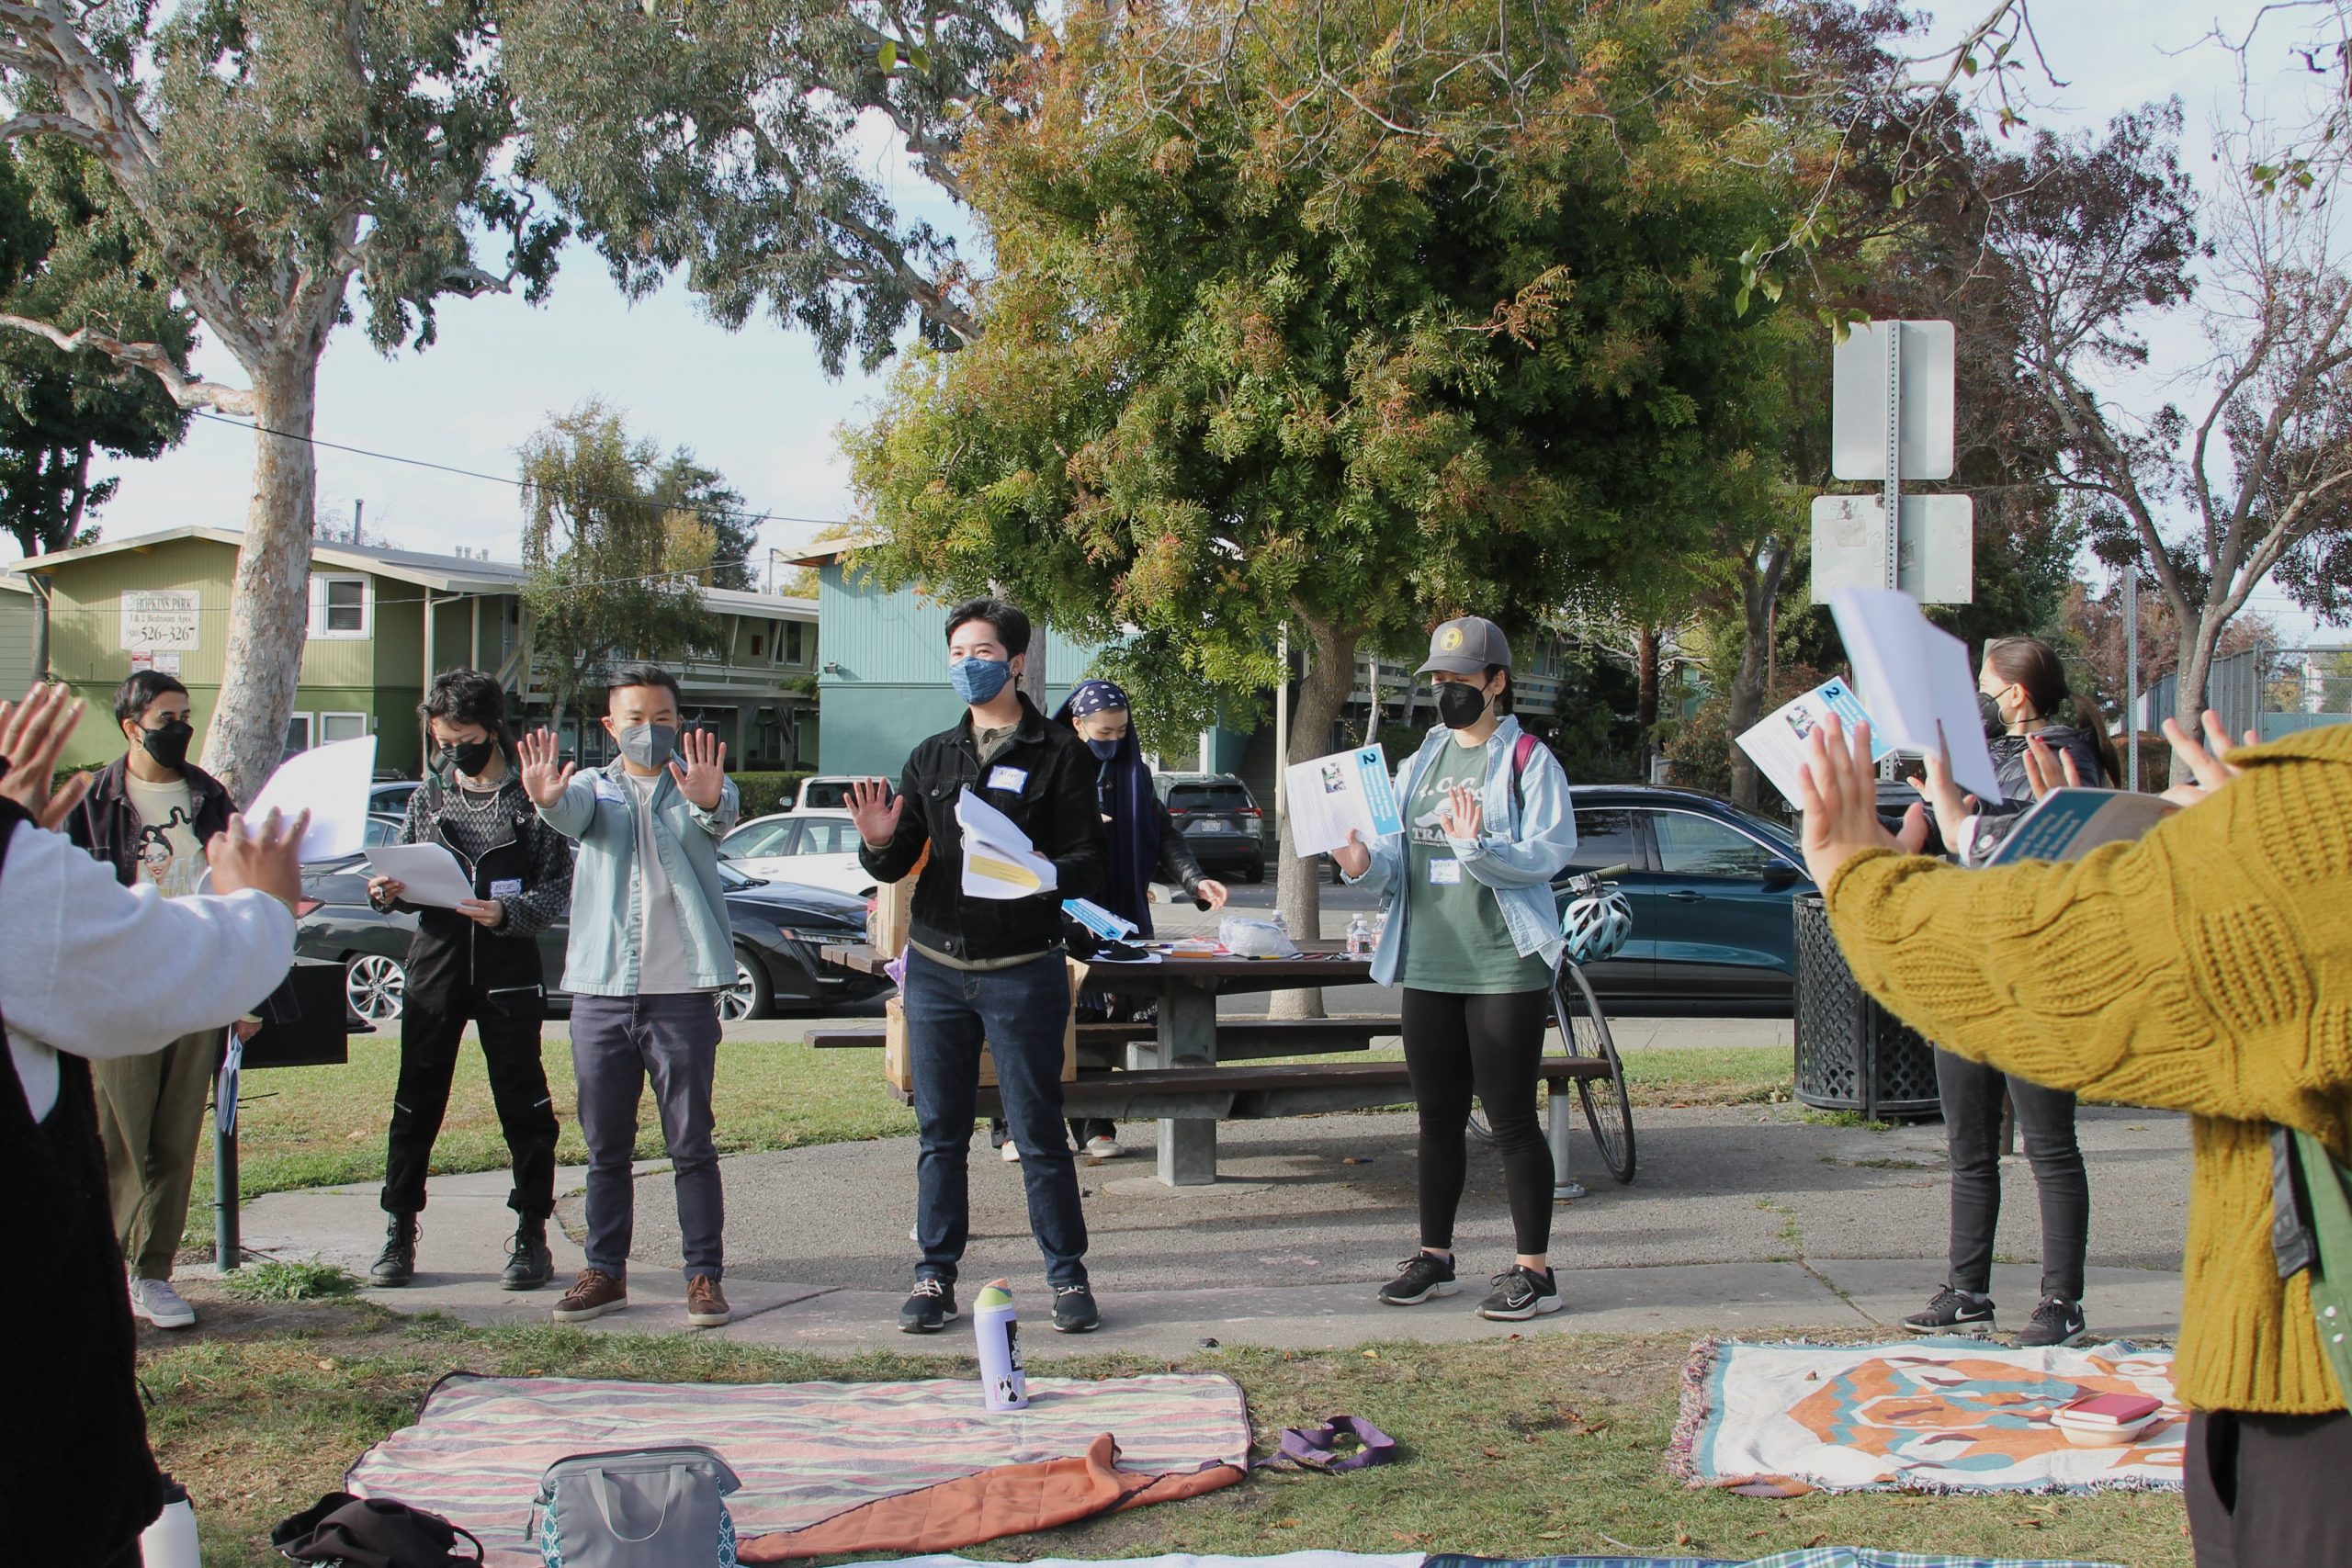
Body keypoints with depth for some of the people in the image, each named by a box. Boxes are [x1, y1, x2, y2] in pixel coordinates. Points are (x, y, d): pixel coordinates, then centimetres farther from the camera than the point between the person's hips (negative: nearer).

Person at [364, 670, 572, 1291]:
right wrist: (387, 892, -5)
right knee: (417, 1101, 5)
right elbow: (407, 879, 16)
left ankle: (531, 1234, 11)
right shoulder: (429, 794, 11)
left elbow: (559, 888, -5)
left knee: (523, 1103, 2)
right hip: (435, 962, 3)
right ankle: (399, 1233, 14)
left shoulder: (531, 796, -1)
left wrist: (506, 913, -21)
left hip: (509, 966, -3)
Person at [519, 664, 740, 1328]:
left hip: (682, 992, -2)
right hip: (601, 990, 3)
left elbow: (717, 820, -18)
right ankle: (605, 1272, 17)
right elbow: (575, 812, -13)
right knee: (604, 1145, 9)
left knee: (691, 1142, 1)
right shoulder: (595, 787, 10)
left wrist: (706, 802, -44)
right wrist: (548, 798, -39)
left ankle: (705, 1274, 5)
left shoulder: (699, 783, 5)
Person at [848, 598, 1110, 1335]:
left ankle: (1067, 1275, 11)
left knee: (1039, 1134, 1)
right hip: (935, 969, 4)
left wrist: (1044, 874, -27)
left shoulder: (1058, 755, 0)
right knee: (940, 1133, 8)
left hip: (1023, 972, -4)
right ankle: (935, 1275, 16)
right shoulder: (933, 757, 12)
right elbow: (898, 863, 10)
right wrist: (879, 843, -13)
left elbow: (1089, 861, -6)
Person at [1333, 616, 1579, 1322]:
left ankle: (1534, 1270, 4)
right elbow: (1399, 860, 14)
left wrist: (1479, 847, -30)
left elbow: (1549, 853, -15)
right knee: (1439, 1118, 12)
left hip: (1505, 966, -6)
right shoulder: (1419, 764, 15)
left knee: (1511, 1118, -3)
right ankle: (1435, 1256, 23)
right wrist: (1366, 864, -7)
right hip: (1427, 965, 6)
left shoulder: (1529, 761, -4)